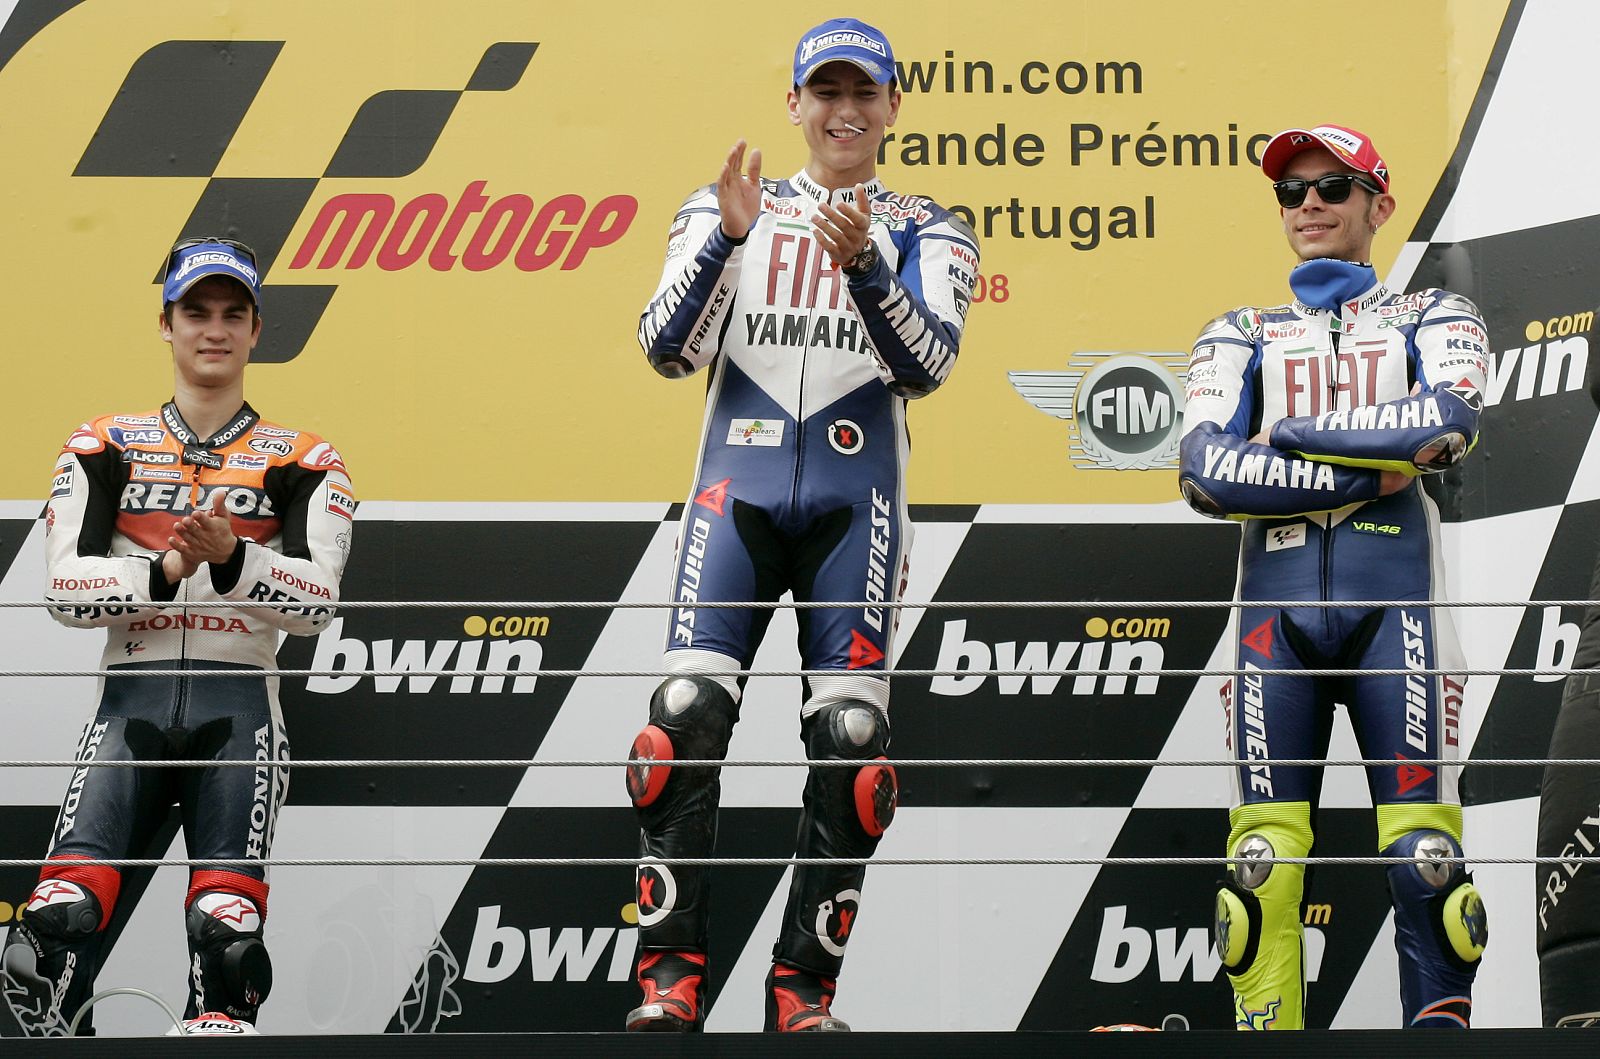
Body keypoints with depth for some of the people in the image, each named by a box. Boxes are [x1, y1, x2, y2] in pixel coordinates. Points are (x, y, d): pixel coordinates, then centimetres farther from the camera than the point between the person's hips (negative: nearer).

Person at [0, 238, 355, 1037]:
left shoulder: (302, 463, 12)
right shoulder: (104, 449, 14)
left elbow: (315, 602, -3)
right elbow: (67, 588, 2)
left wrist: (231, 556, -20)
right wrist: (170, 570, -12)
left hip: (237, 705, 0)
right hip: (131, 696, 1)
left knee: (227, 926, -15)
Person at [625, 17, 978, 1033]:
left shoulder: (926, 232, 10)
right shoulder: (726, 210, 12)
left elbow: (928, 363, -7)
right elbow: (670, 349, 0)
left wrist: (862, 265, -23)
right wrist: (729, 236, -14)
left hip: (855, 497, 0)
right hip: (737, 484, 0)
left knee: (850, 737, -7)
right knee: (688, 715, -13)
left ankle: (805, 987, -2)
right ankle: (672, 972, -12)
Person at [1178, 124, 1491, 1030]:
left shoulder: (1432, 316, 16)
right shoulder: (1240, 336, 20)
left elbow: (1451, 421, -7)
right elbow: (1204, 470, 1)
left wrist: (1296, 431, -2)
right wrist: (1367, 475, -6)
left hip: (1392, 594, -2)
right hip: (1277, 599, 2)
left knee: (1424, 853, -11)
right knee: (1264, 855, -6)